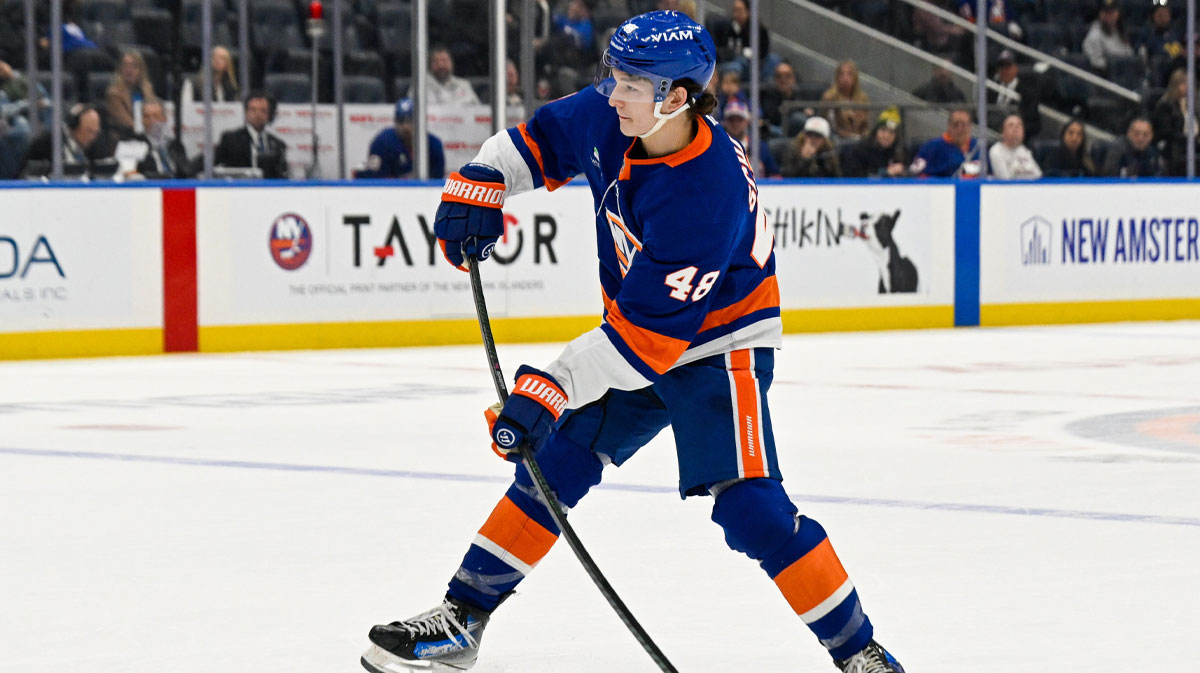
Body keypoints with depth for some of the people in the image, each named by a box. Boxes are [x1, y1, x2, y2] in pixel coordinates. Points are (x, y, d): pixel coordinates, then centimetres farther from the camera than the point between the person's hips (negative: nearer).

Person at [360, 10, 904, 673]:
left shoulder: (708, 196, -35)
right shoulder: (607, 119, -13)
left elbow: (647, 332, -33)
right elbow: (538, 140, 11)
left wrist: (548, 391, -34)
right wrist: (478, 185, -4)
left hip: (719, 345, -8)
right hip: (635, 326, 8)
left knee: (748, 505, -19)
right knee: (554, 462, 5)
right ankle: (460, 619, 14)